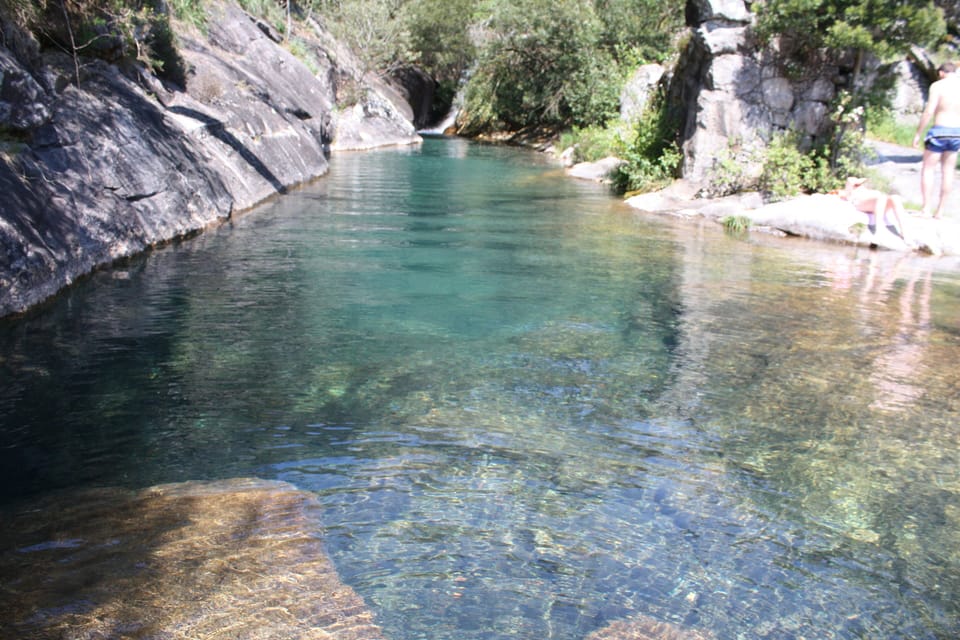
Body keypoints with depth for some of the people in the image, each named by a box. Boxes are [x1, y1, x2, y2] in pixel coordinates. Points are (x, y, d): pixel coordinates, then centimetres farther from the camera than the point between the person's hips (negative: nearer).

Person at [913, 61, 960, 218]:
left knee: (927, 169, 4)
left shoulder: (938, 86, -9)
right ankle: (940, 211, 14)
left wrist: (918, 133, -9)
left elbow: (928, 112, -16)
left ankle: (926, 209, -2)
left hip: (939, 131, -5)